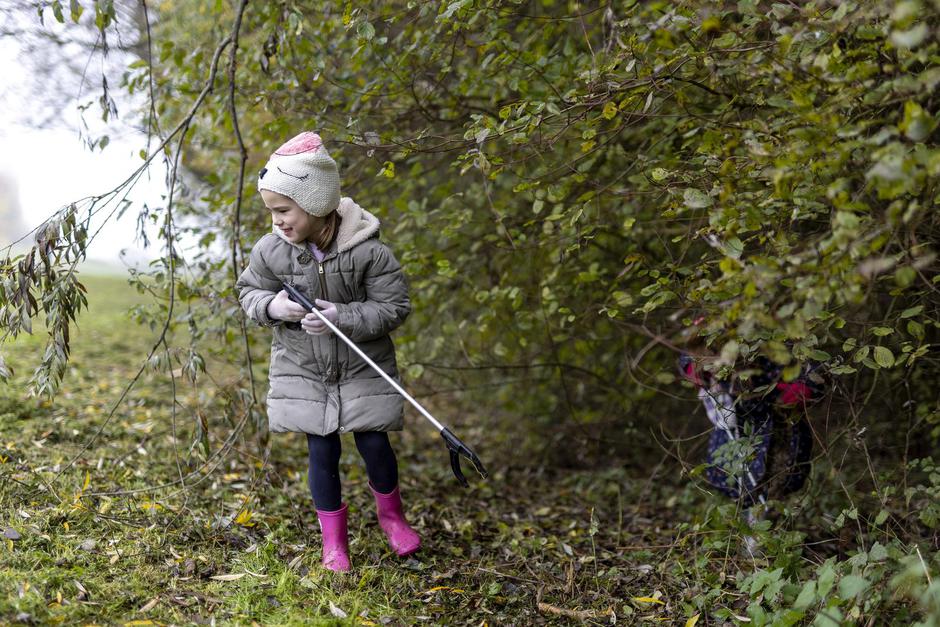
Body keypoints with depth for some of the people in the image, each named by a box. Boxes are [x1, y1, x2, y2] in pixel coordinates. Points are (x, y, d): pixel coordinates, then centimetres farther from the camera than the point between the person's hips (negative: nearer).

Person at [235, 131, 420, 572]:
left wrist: (343, 318, -28)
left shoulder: (367, 251, -20)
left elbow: (394, 306, -15)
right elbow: (248, 291, 4)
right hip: (303, 371, 2)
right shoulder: (270, 250, -12)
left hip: (362, 370, -1)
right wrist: (272, 306, -19)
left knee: (374, 444, 4)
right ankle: (334, 540, 25)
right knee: (322, 452, 6)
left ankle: (391, 513, 36)